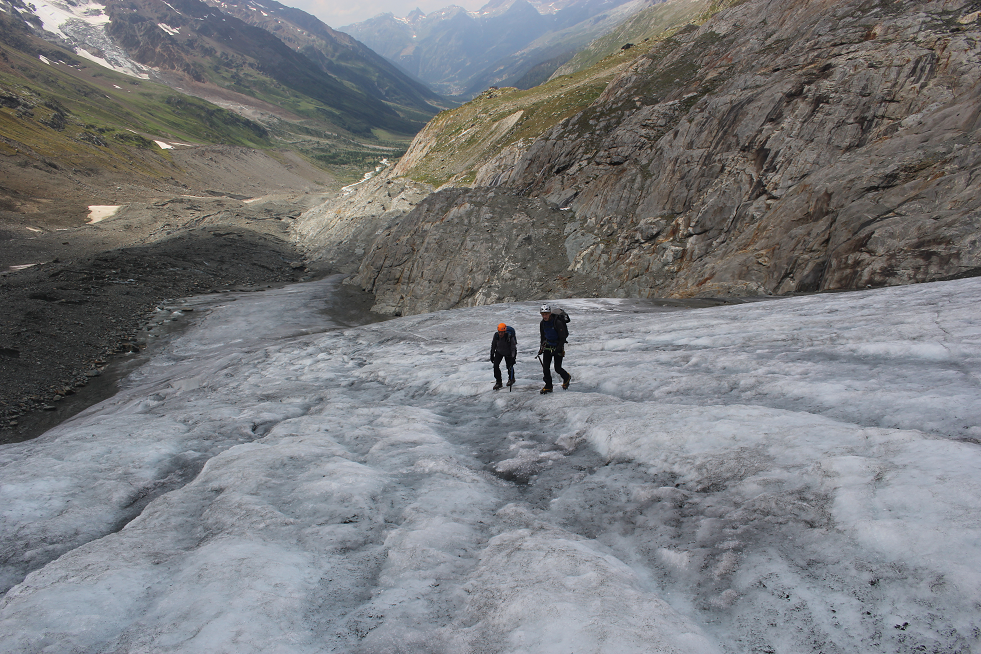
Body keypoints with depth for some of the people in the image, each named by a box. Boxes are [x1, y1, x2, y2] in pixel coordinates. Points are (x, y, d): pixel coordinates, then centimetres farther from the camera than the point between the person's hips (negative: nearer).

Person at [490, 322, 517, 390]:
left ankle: (511, 379, 40)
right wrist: (492, 354, 2)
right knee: (496, 365, -12)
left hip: (508, 353, -3)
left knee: (509, 366, 8)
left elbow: (513, 348, -26)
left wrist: (513, 358, -32)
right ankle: (498, 382, 0)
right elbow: (493, 345, -4)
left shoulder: (510, 336, -33)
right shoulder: (496, 335, -22)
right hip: (499, 352, 3)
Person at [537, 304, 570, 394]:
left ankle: (567, 377, 29)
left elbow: (563, 338, -17)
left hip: (558, 347, -5)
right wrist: (541, 348, 8)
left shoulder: (557, 323, -21)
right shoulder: (542, 323, -1)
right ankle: (548, 386, 11)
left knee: (557, 369, -4)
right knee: (545, 368, -3)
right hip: (548, 347, 5)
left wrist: (557, 349, -24)